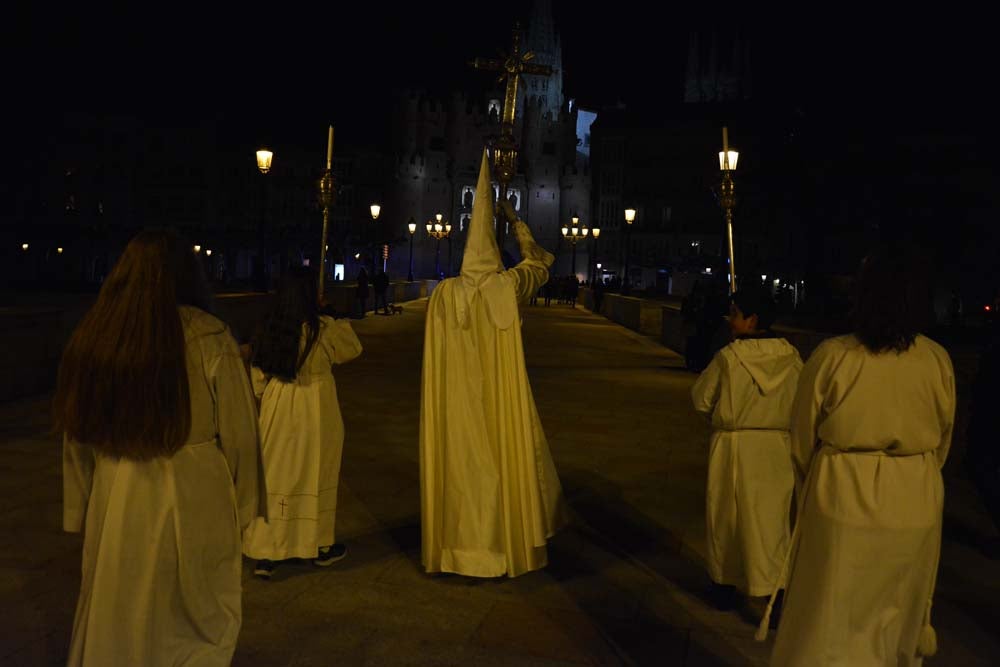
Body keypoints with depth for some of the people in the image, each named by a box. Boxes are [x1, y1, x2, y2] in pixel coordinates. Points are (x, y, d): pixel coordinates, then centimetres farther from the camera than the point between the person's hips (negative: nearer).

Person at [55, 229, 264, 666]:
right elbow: (237, 431, -10)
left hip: (116, 500, 4)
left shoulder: (91, 337, -3)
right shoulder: (207, 337, -16)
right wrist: (243, 501, 3)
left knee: (118, 618, 21)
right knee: (200, 620, 16)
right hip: (193, 500, -4)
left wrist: (82, 508, 16)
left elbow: (77, 434, 6)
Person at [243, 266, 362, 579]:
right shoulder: (323, 329, -14)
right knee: (315, 477, 11)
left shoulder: (268, 329, -1)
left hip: (276, 414, 4)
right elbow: (353, 348, 4)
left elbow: (258, 377, 4)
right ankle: (320, 546, 27)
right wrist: (343, 324, 20)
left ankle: (264, 553, 12)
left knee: (273, 477, 10)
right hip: (314, 414, -4)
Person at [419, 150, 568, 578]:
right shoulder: (507, 286, -6)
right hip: (499, 396, -2)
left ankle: (458, 544, 16)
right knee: (506, 461, 9)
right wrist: (514, 220, 19)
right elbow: (538, 263, 13)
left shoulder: (444, 292, -1)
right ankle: (507, 542, 15)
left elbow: (436, 355, 3)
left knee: (460, 463, 8)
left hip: (457, 400, 2)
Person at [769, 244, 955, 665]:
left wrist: (810, 492, 15)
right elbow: (943, 440, 8)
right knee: (900, 616, 23)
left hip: (843, 501, -3)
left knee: (832, 626, 10)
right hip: (915, 507, 3)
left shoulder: (832, 356, -15)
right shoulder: (938, 360, -6)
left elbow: (802, 440, -4)